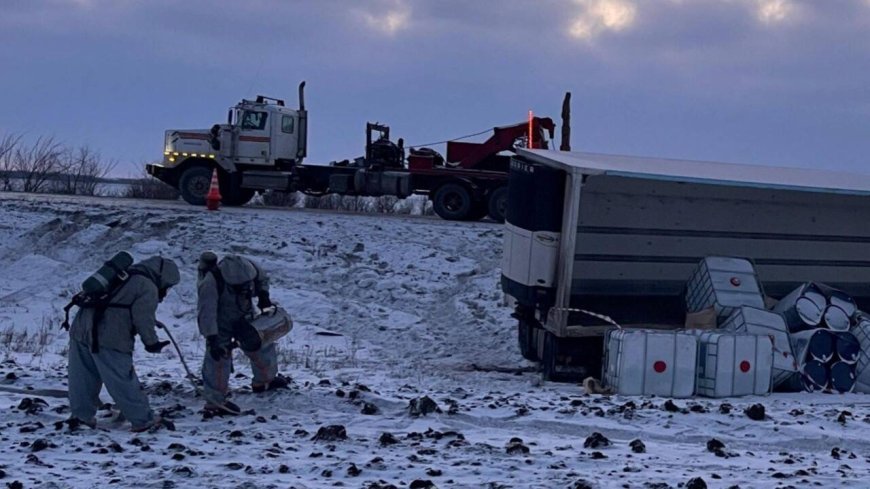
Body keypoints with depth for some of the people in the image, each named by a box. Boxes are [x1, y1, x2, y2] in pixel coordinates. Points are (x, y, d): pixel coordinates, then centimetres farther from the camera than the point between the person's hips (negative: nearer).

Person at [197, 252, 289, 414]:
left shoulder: (248, 266, -24)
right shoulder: (210, 284, -40)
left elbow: (262, 277, 2)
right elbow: (206, 314, -41)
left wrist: (263, 294, -12)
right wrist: (212, 339, -46)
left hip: (243, 316, 6)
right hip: (220, 323, -6)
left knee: (260, 343, 16)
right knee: (218, 358, -12)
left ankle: (264, 380, 41)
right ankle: (214, 402, -4)